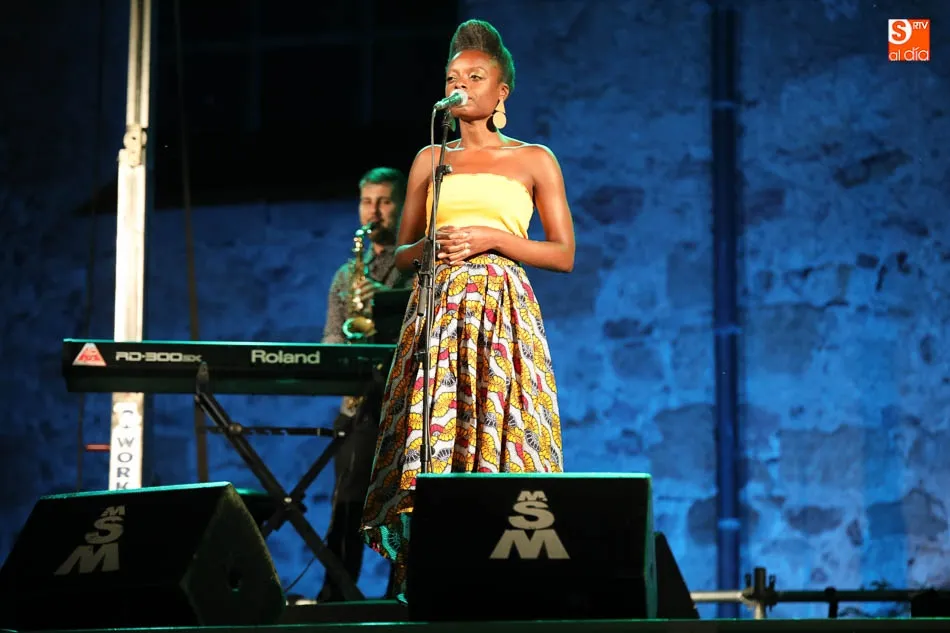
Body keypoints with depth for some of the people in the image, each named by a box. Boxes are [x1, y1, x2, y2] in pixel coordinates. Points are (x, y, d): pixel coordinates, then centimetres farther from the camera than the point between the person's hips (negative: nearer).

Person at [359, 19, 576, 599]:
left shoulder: (534, 160, 9)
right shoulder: (431, 159, 16)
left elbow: (564, 255, 4)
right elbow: (402, 255, 17)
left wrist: (492, 237, -8)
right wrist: (430, 245, -6)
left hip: (503, 311, -2)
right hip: (436, 312, 2)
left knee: (498, 439, -10)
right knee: (431, 447, -8)